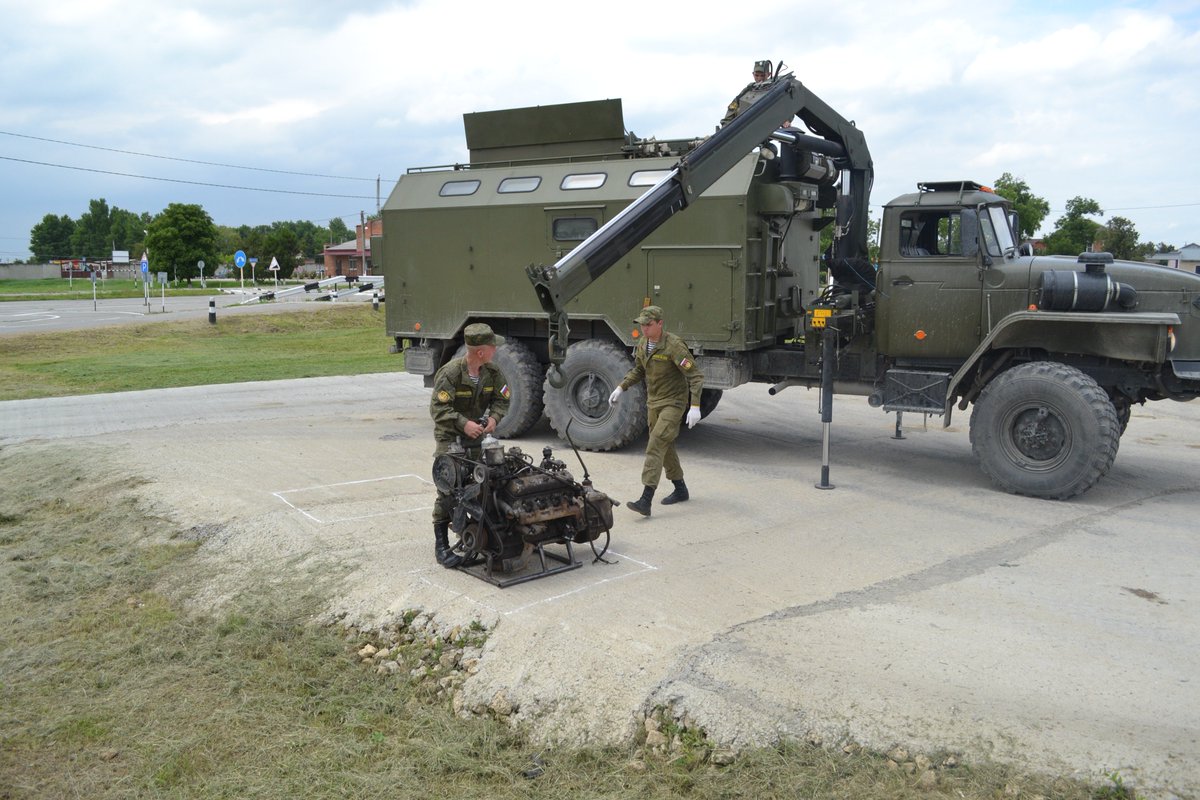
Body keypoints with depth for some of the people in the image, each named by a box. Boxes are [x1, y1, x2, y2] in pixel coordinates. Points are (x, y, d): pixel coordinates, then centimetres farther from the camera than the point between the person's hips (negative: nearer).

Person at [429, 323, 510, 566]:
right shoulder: (450, 373, -21)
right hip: (450, 437, -6)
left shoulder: (492, 371, -3)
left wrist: (494, 417, -15)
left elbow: (501, 399, 5)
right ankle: (441, 545, -1)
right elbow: (438, 409, -22)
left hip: (478, 434, 6)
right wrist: (463, 423, -33)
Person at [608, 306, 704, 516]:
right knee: (665, 446, 16)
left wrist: (695, 406, -32)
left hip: (673, 402, -8)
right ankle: (680, 490, 33)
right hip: (653, 401, 8)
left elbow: (696, 376, -23)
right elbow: (638, 370, 19)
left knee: (656, 445, -17)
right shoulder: (643, 343, 2)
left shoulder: (674, 346, -22)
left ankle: (645, 500, -21)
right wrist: (621, 388, 8)